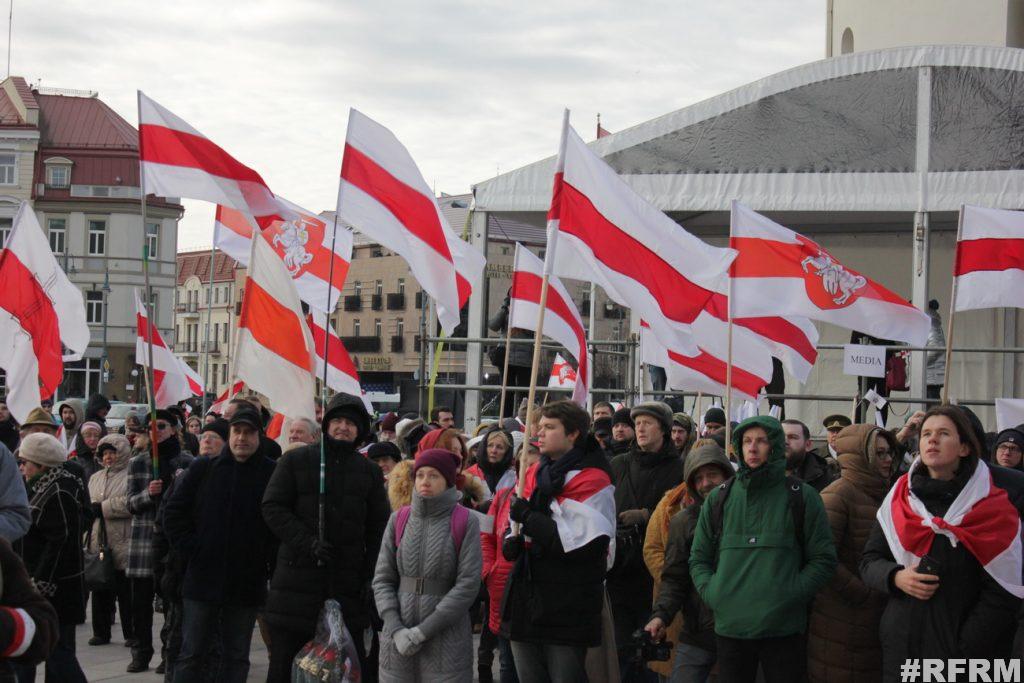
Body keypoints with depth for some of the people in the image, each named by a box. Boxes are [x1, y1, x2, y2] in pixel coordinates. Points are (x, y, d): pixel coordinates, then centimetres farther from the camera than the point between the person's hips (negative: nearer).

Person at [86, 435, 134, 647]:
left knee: (126, 590, -1)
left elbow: (132, 503, -16)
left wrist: (103, 508, -11)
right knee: (100, 589, 7)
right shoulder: (95, 478, 20)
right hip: (99, 541, 6)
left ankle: (131, 633, 7)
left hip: (123, 543, -6)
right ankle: (101, 632, 16)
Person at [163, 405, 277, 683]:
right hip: (202, 578, 1)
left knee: (236, 658, 8)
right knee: (191, 655, 5)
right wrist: (192, 549, -1)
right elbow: (174, 513, 7)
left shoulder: (273, 474, -2)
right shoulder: (203, 469, 5)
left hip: (247, 585, -1)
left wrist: (268, 561, -8)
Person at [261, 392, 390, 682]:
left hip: (348, 581, 2)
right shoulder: (295, 461, 3)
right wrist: (307, 542, -15)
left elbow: (377, 528, 10)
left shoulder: (370, 471, 11)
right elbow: (273, 508, -3)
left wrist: (371, 577, 0)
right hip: (298, 576, -2)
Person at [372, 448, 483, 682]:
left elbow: (468, 585, -8)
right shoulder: (399, 520, 6)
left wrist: (423, 631, -11)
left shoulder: (466, 523, -2)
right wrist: (397, 630, -9)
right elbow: (382, 579, 5)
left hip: (447, 641, -2)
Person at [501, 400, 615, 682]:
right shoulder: (534, 474, 12)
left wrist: (529, 518, -18)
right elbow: (512, 517, 25)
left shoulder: (591, 479, -11)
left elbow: (587, 544, -22)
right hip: (526, 603, 7)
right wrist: (511, 541, 1)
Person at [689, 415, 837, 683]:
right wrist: (712, 593, -3)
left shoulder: (802, 497, 3)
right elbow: (699, 558, 15)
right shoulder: (719, 498, 10)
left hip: (783, 628, -2)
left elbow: (823, 558, 3)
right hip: (729, 627, 2)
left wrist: (790, 595, -9)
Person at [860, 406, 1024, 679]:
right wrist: (896, 577, -12)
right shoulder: (899, 499, 5)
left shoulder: (991, 508, -5)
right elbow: (869, 561, 9)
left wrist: (964, 651, -14)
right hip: (902, 645, 3)